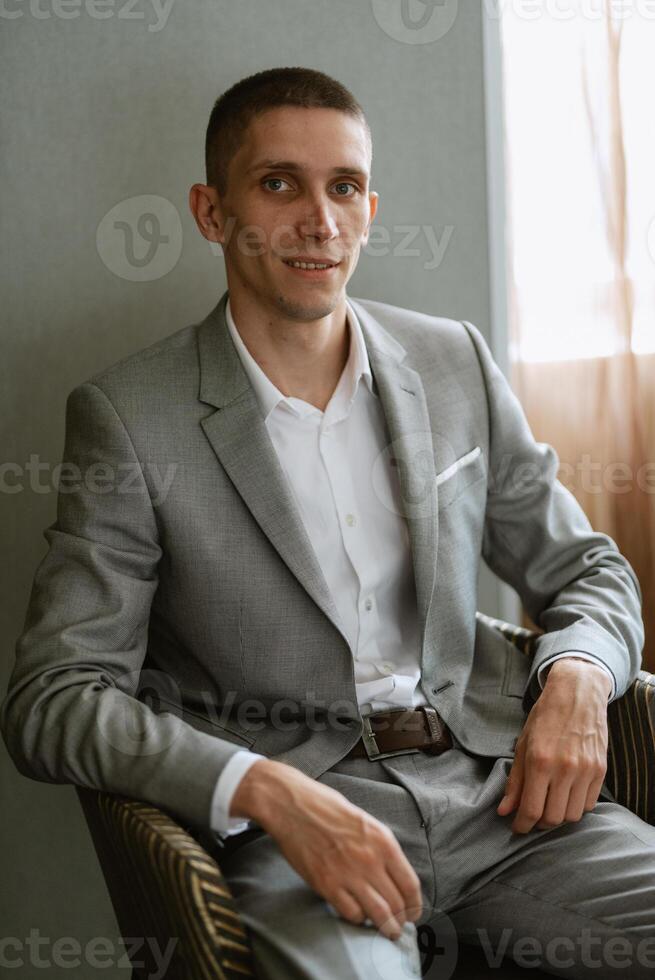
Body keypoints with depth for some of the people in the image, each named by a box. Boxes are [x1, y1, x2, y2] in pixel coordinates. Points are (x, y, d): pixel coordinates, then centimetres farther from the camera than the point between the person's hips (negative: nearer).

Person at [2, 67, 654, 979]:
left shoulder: (455, 362, 9)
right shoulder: (128, 415, -5)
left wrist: (576, 679, -7)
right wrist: (268, 792, -23)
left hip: (499, 786, 4)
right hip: (287, 828, -3)